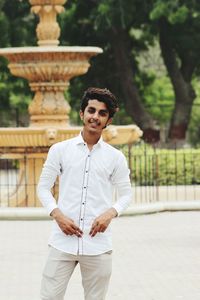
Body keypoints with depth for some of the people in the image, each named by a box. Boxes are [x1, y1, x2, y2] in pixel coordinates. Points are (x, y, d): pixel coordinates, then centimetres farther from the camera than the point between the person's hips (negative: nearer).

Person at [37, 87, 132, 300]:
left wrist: (110, 213, -8)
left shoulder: (115, 157, 7)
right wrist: (58, 215, -9)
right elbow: (43, 187, 8)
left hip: (98, 244, 1)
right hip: (63, 241, -1)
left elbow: (126, 194, 13)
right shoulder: (60, 150, 6)